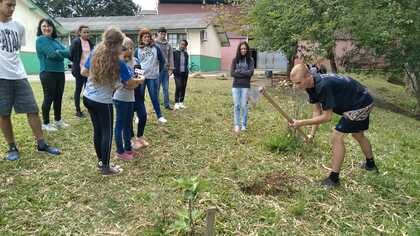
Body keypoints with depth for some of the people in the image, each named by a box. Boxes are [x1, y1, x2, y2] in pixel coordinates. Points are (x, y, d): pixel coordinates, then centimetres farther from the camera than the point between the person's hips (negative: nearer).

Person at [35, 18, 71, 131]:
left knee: (58, 97, 13)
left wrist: (58, 53, -16)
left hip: (60, 72, 7)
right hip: (48, 73, -7)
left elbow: (66, 50, 1)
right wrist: (65, 53, -5)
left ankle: (58, 120, 27)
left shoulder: (55, 40, 16)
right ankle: (45, 123, 10)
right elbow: (52, 54, -17)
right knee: (49, 98, -1)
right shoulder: (41, 39, -6)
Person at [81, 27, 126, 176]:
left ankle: (101, 161, 30)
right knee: (107, 133, 5)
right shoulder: (118, 63, -15)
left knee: (97, 130, 17)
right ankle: (106, 168, 12)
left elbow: (83, 72, 11)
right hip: (103, 102, -6)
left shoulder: (94, 53, 1)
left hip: (88, 98, 6)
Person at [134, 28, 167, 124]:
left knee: (154, 97, 4)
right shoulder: (138, 50, 4)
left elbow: (162, 60, 8)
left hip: (153, 77, -1)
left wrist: (158, 70, 7)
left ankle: (159, 116, 13)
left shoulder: (155, 48, 2)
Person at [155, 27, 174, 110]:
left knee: (166, 88, 9)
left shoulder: (168, 45, 11)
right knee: (157, 88, 1)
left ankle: (166, 104, 18)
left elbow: (170, 57, 11)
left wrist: (171, 68, 4)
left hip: (166, 69, 4)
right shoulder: (154, 44, -2)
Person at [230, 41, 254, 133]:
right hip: (236, 86, 1)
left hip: (245, 86, -1)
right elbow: (232, 73, -4)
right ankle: (236, 125, 9)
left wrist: (238, 71, -9)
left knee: (244, 106, 2)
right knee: (236, 106, 3)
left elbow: (250, 72, -10)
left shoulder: (250, 60, 3)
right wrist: (244, 74, -10)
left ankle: (244, 125, 13)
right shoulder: (235, 60, 6)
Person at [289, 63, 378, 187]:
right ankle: (371, 164, 51)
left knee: (337, 137, -13)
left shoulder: (324, 85, -37)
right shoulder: (311, 85, -9)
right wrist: (312, 134, -9)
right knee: (358, 135, 27)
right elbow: (317, 112, -4)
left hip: (361, 104, -10)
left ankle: (334, 179, -4)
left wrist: (301, 123, -29)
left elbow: (327, 117, -30)